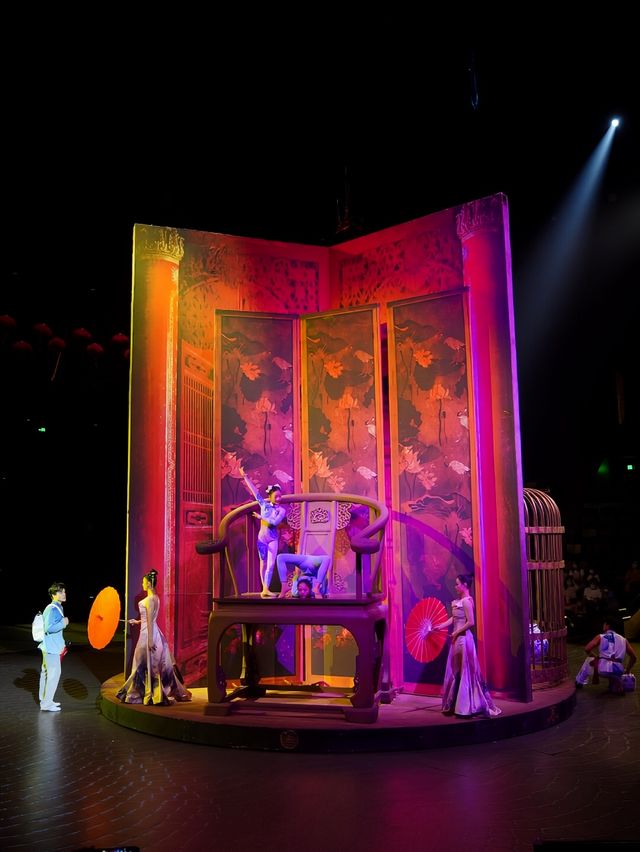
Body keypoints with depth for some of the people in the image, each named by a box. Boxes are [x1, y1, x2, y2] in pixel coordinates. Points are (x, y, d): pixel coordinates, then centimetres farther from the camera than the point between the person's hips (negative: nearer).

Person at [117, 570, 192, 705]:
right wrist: (138, 621, 31)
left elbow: (150, 620, -19)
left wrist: (150, 640, -21)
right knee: (152, 664, 12)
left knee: (146, 663, -1)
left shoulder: (150, 599, -16)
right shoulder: (154, 597, 11)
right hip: (151, 632, 9)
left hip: (149, 633, -9)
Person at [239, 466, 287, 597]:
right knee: (263, 564, 5)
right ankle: (264, 589, 9)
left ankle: (266, 589, -7)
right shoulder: (264, 504, -1)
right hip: (262, 537, 1)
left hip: (273, 539, -1)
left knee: (271, 564, -8)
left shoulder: (282, 510, -4)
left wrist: (261, 517, -14)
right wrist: (245, 477, -3)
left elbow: (275, 522, -20)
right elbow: (254, 490, -2)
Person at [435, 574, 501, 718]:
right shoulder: (459, 601, 12)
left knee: (465, 671, -3)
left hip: (463, 639, -10)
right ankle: (454, 705, 21)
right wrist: (440, 626, 11)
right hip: (457, 639, 10)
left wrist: (456, 633, -14)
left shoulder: (467, 601, -16)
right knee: (455, 671, 13)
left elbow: (471, 622, -20)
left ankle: (467, 706, 4)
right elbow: (454, 618, 14)